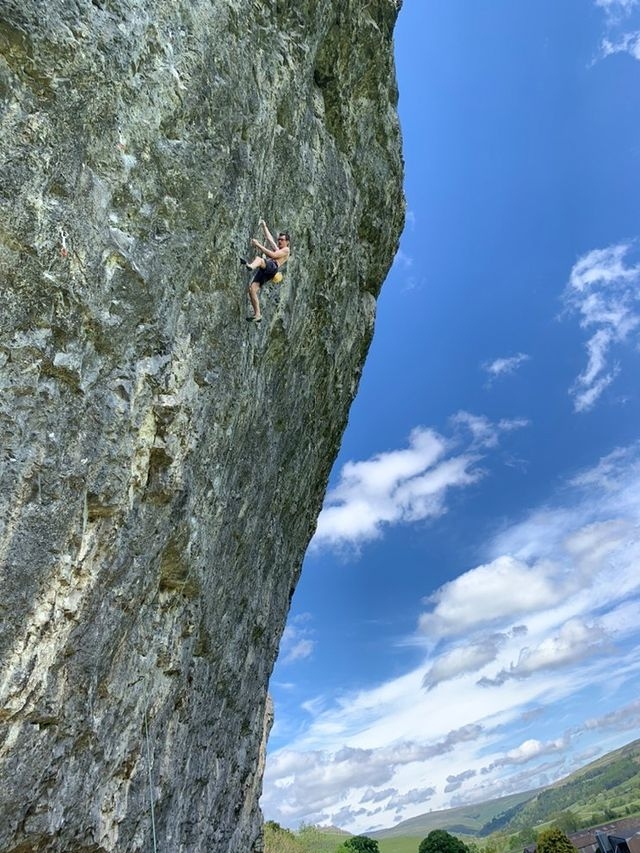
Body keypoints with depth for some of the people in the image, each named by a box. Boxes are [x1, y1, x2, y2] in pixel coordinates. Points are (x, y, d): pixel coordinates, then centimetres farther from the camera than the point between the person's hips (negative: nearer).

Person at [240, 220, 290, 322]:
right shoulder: (276, 248, 38)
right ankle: (257, 315, -14)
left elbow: (272, 255, -3)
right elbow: (269, 238, 44)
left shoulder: (286, 250, 12)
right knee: (251, 289, -12)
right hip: (263, 270, 8)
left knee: (258, 258, -37)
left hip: (272, 267, -8)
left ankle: (250, 266, -75)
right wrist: (264, 226, 45)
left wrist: (259, 245, -4)